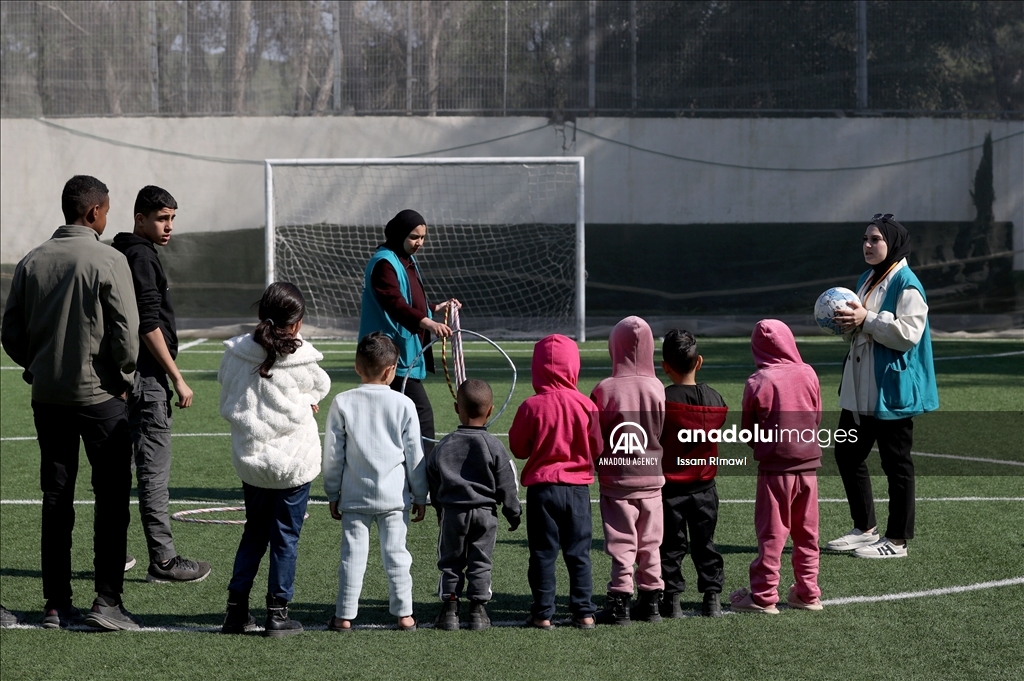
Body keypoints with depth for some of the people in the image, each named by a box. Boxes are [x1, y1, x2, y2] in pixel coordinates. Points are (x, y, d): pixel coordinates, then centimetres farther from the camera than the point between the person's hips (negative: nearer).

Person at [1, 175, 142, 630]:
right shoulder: (108, 261, -11)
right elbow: (127, 332, -13)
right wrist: (122, 378, 2)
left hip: (47, 398, 5)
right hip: (99, 397, -5)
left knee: (55, 500, 9)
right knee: (112, 498, 1)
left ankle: (57, 606, 11)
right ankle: (107, 602, -4)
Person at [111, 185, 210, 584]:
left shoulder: (124, 254, 17)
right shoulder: (141, 257, -13)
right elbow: (149, 327, -18)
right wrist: (177, 379, -15)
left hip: (124, 378, 10)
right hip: (147, 377, -10)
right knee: (154, 469, -7)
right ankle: (163, 560, -5)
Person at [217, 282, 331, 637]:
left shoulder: (235, 355, -3)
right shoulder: (302, 360, -13)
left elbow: (228, 404, 5)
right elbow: (322, 388, 6)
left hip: (250, 460, 4)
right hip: (293, 461, -4)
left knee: (253, 533, 18)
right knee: (286, 537, 7)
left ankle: (236, 608, 16)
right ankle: (278, 613, 10)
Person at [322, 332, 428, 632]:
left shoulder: (342, 403, -2)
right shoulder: (403, 405, -3)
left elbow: (333, 455, 2)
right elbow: (415, 455, 2)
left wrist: (333, 494, 12)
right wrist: (420, 496, 11)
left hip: (354, 495, 0)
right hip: (394, 495, 0)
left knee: (353, 553, 4)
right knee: (396, 553, 5)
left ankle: (344, 616, 6)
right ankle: (404, 614, 8)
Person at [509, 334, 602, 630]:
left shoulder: (532, 407, -11)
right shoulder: (585, 405, -7)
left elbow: (518, 448, -3)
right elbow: (597, 448, 1)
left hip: (542, 486, -2)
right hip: (577, 487, 2)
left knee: (543, 553, 5)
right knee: (578, 553, 9)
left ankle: (543, 613, 5)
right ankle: (584, 612, 10)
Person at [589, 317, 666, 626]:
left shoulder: (604, 390, -13)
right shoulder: (657, 389, -6)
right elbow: (664, 434, 3)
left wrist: (597, 463, 12)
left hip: (617, 476, -3)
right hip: (651, 477, 3)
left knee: (622, 542, 2)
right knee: (649, 543, 12)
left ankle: (620, 602, 0)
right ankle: (651, 600, 16)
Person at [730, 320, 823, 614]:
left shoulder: (758, 382, -12)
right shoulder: (808, 375, -1)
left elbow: (749, 430, -3)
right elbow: (817, 418, 9)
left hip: (775, 467, -4)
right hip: (808, 463, 4)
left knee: (771, 532, 2)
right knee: (807, 533, 12)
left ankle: (763, 596, 3)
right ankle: (807, 592, 17)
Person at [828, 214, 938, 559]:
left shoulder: (906, 284, -14)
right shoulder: (868, 279, 14)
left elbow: (908, 333, -23)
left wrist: (867, 320, -24)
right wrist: (848, 324, 2)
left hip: (891, 390, -9)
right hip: (860, 388, 10)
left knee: (896, 462, 0)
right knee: (847, 454, 13)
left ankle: (897, 540, 8)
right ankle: (865, 529, 25)